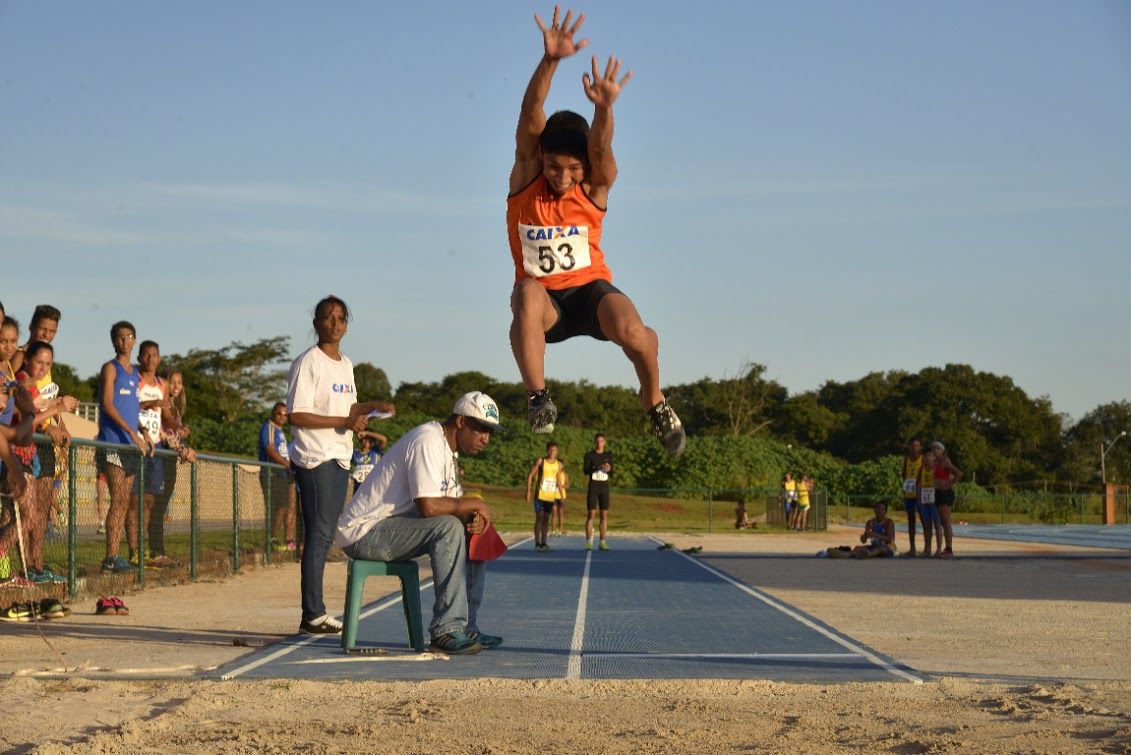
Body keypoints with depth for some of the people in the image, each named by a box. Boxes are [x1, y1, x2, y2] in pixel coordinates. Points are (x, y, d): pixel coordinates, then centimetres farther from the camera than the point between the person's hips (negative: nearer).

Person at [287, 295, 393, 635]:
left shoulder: (345, 365, 18)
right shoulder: (307, 363, -8)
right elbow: (296, 416, -15)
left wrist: (371, 406, 9)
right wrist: (344, 421, -17)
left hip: (340, 459, 8)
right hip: (315, 459, -8)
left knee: (325, 535, 8)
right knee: (318, 534, -12)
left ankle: (314, 612, 11)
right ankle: (313, 614, -12)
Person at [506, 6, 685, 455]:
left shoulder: (595, 187, -9)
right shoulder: (526, 177, -8)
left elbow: (601, 147, -30)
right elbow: (531, 114, -23)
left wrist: (604, 108, -53)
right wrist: (550, 61, -40)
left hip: (588, 288, 0)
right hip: (544, 295, 0)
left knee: (629, 329, -31)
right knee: (527, 296, -38)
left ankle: (654, 398, -1)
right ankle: (537, 396, -28)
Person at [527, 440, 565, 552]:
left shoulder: (558, 464, 6)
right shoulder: (540, 461, -5)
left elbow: (559, 481, 15)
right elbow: (530, 475, -5)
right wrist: (528, 492, -11)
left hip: (551, 495, 4)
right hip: (540, 494, -4)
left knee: (546, 519, 8)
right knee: (539, 517, -9)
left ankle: (543, 543, 16)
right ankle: (537, 543, -8)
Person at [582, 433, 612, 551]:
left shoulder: (609, 455, 8)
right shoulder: (589, 455, -1)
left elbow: (611, 472, 4)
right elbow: (586, 471, -11)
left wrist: (609, 469, -20)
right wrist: (598, 468, -28)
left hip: (604, 488, 3)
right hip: (593, 487, -3)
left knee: (604, 515, 1)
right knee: (591, 514, -6)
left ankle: (603, 542, 4)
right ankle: (588, 542, -4)